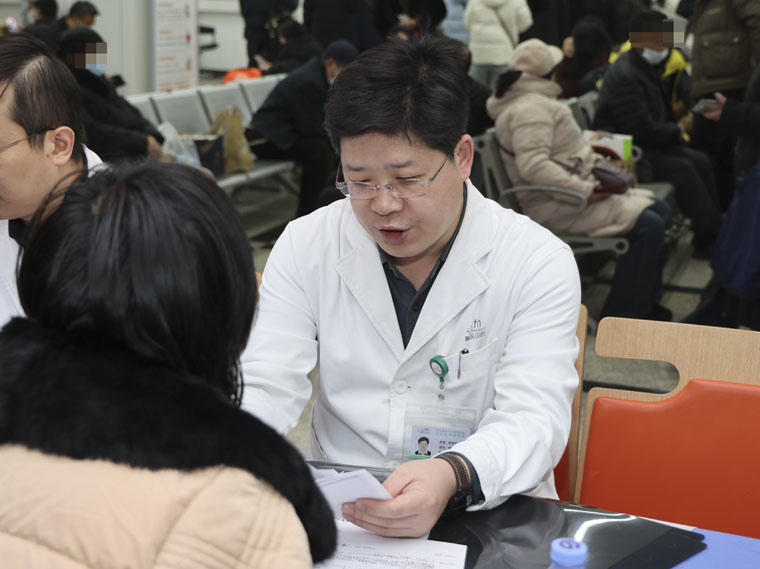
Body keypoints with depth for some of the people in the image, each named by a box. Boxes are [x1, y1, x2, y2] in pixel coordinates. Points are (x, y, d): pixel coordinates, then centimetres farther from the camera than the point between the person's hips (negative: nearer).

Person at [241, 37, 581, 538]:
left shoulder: (539, 264, -7)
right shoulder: (304, 247, 1)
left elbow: (533, 417, -15)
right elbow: (267, 387, -4)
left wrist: (451, 478, -36)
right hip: (334, 511, 3)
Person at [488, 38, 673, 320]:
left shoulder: (537, 101, 18)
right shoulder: (529, 108, -19)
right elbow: (533, 165, -31)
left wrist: (594, 159, 12)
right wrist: (585, 191, -30)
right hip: (555, 207, -12)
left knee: (660, 210, 9)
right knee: (647, 225, -22)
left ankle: (645, 303, 14)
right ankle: (622, 315, -13)